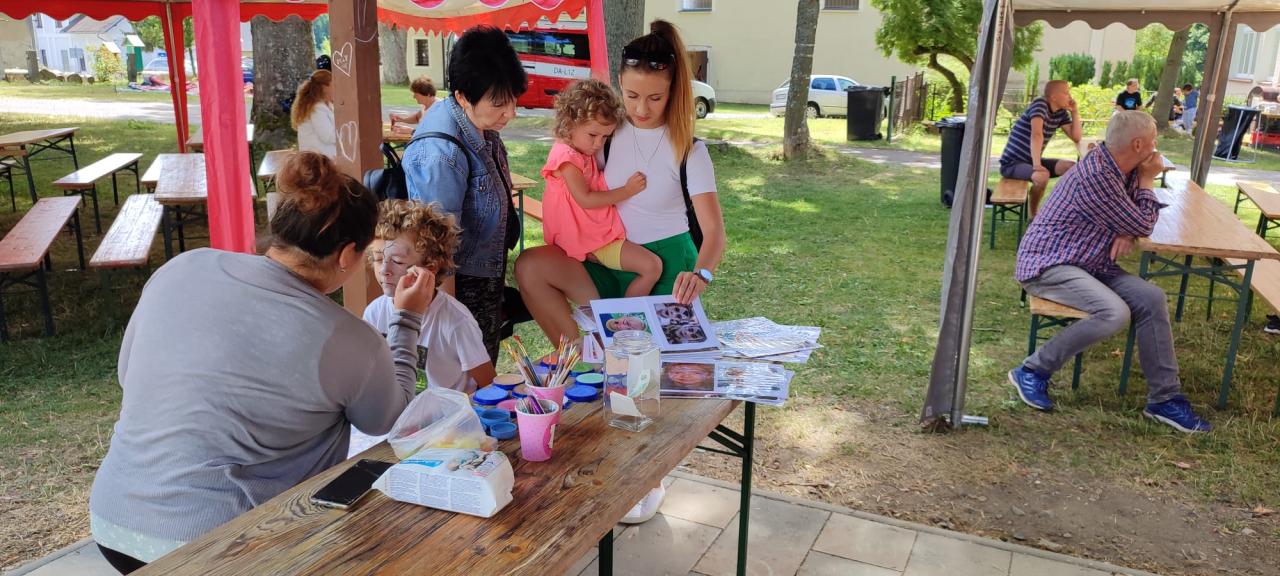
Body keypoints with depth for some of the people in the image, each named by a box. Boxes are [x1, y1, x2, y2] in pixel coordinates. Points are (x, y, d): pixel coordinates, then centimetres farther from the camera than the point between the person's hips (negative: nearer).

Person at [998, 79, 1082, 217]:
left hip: (1032, 161, 9)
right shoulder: (1039, 104, -18)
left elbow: (1076, 137, 4)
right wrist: (1037, 164, -44)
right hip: (1012, 163, -9)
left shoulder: (1061, 113, 6)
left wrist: (1075, 111, -1)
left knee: (1073, 168, -7)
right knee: (1042, 175, -36)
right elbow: (1036, 134, -33)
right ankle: (1034, 214, -13)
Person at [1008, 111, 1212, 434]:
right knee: (1114, 313, -28)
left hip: (1090, 264, 9)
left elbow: (1144, 218, 19)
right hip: (1047, 264, -9)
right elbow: (1142, 225, -13)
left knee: (1151, 298, -6)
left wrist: (1128, 233, -4)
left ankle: (1164, 398, 3)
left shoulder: (1125, 171, 6)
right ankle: (1033, 371, -14)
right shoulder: (1094, 176, -22)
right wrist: (1147, 180, 0)